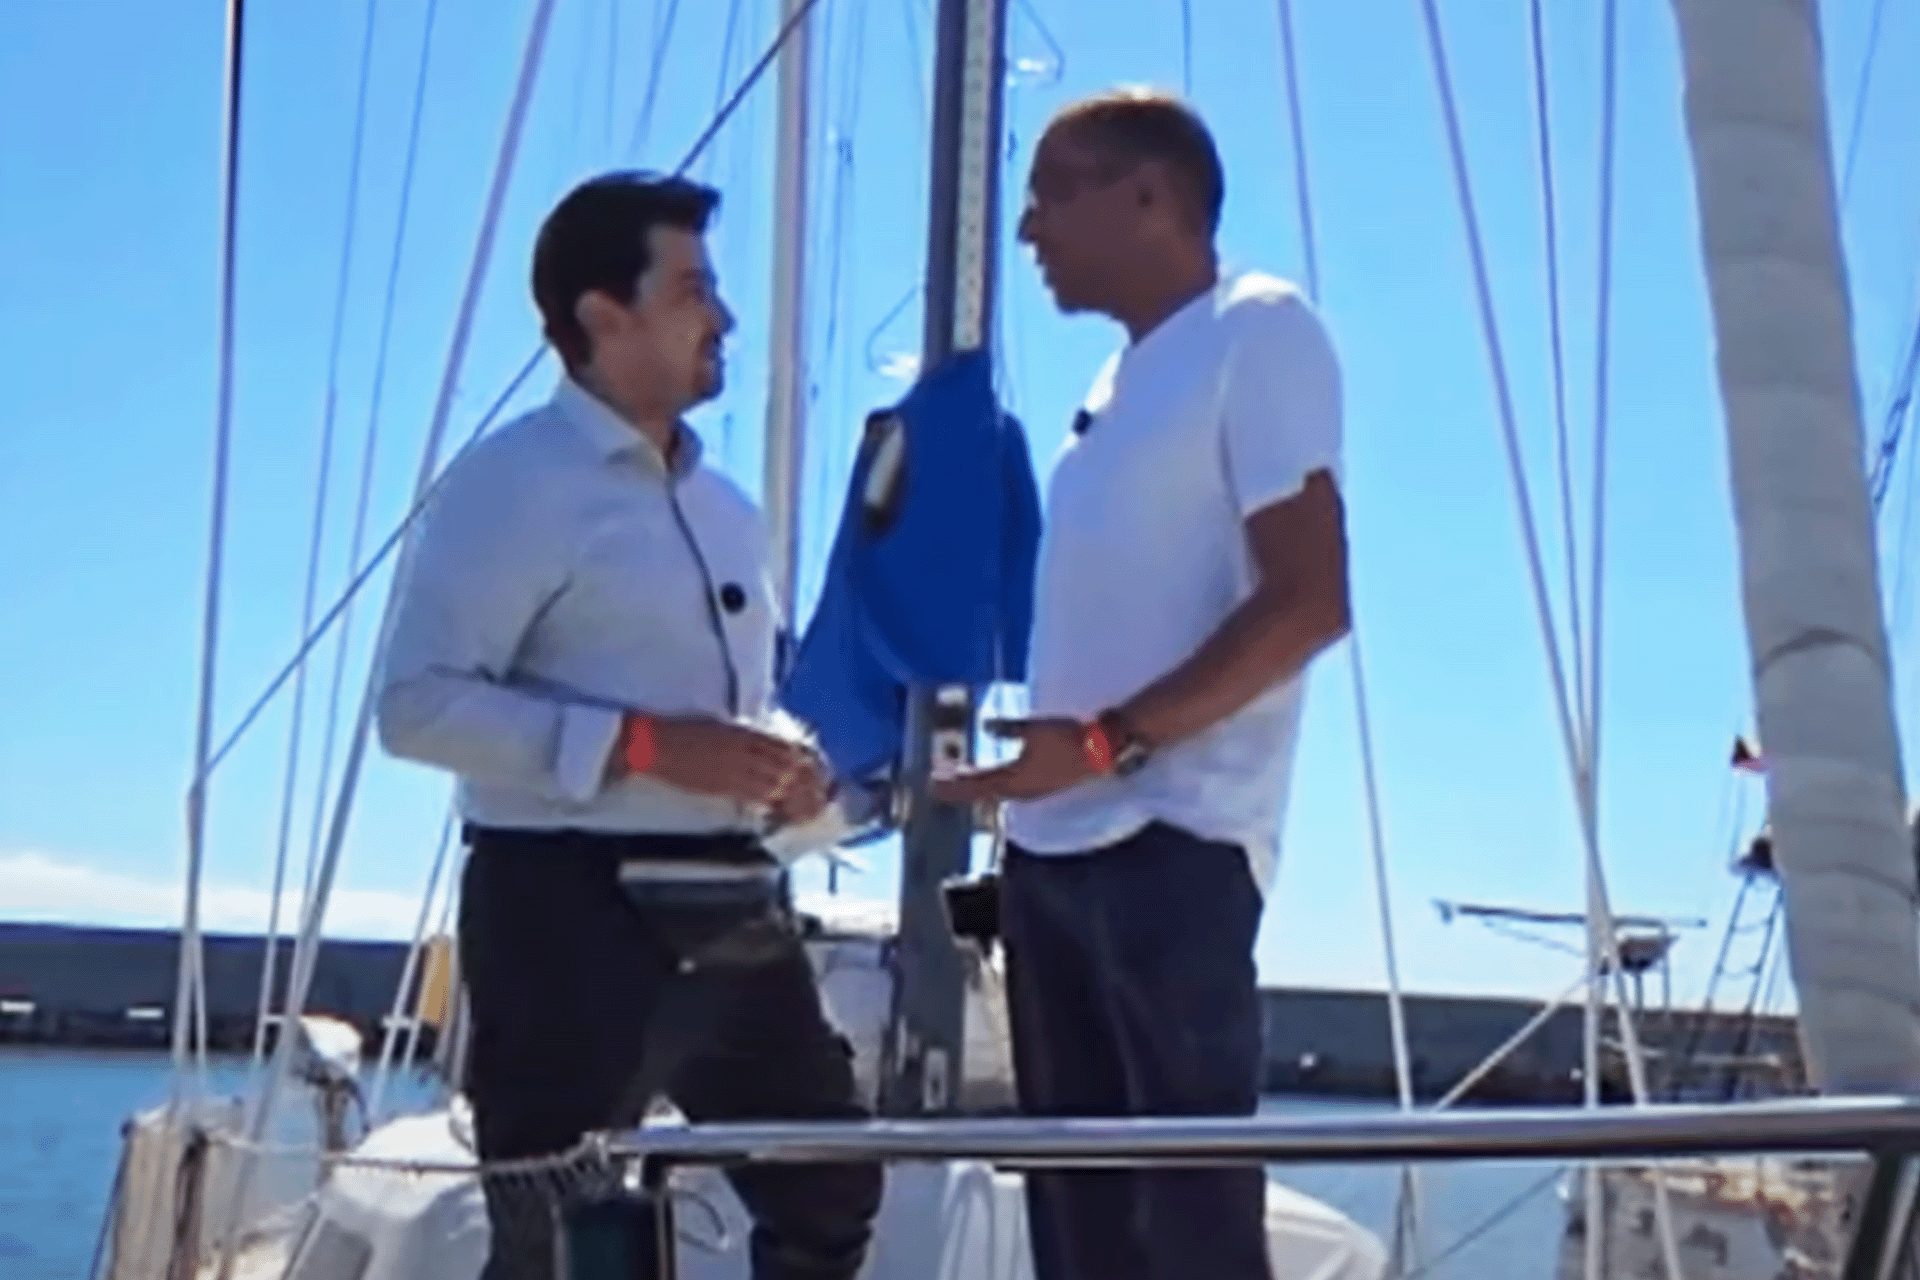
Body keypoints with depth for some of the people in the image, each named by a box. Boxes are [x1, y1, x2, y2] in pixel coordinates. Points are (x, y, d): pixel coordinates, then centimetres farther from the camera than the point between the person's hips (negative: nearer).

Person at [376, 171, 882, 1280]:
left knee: (831, 1188, 14)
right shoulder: (517, 482, -7)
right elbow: (419, 702, -17)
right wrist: (644, 745, -22)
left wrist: (790, 770, 8)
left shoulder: (725, 505, 20)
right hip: (570, 909, -8)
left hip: (732, 908, 8)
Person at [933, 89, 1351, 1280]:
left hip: (1174, 845, -9)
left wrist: (1109, 741, -19)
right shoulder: (1121, 381, 22)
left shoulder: (1258, 333, -3)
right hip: (1058, 850, 9)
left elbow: (1309, 602, -13)